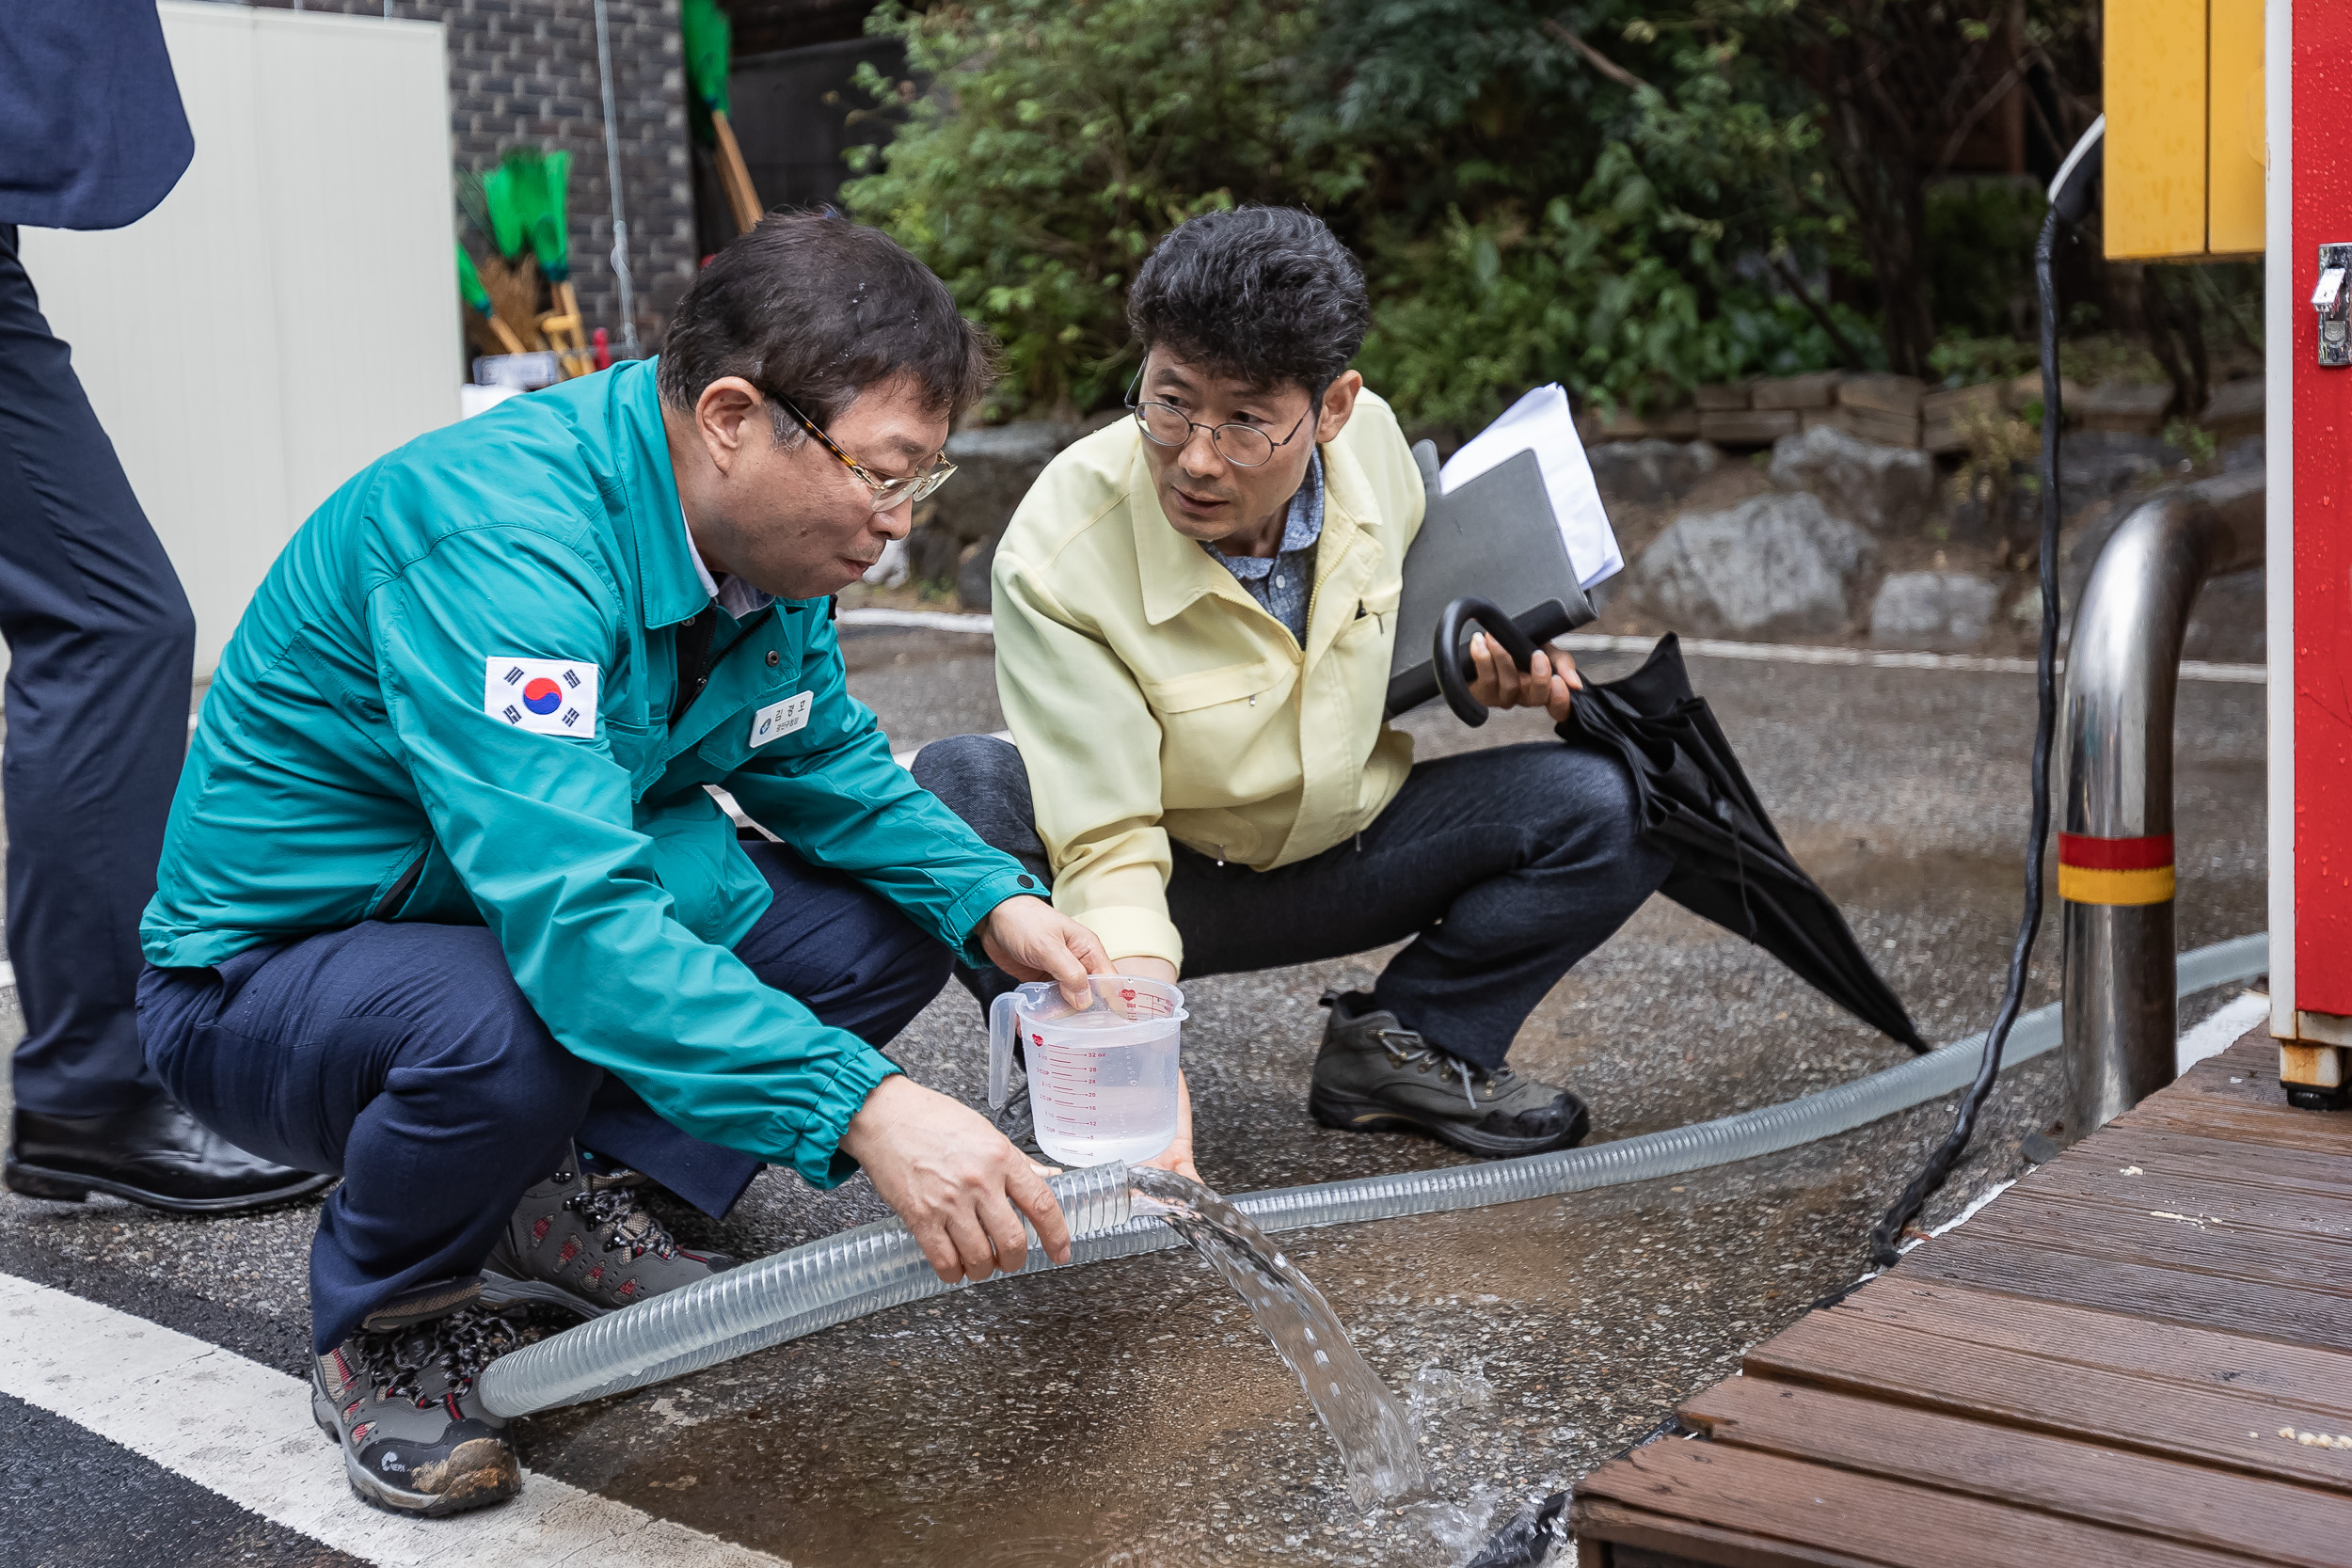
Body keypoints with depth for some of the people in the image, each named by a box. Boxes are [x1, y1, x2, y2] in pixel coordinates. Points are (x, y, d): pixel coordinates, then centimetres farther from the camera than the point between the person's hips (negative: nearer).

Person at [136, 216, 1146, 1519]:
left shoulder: (763, 526, -6)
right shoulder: (499, 531, -33)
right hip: (272, 970, -7)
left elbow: (823, 760, 8)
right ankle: (385, 1315, -6)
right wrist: (863, 1106, -49)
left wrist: (990, 904, -11)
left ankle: (575, 1200, 7)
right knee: (508, 1031, -39)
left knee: (886, 926, -6)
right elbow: (567, 912, -43)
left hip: (571, 911, 8)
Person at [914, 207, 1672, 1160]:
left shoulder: (1368, 435, -15)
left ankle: (1396, 1044, 0)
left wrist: (1476, 653, -9)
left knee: (1609, 806, -17)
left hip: (1342, 849, 4)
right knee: (959, 786, -33)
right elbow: (1108, 842, -29)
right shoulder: (1055, 558, -30)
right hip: (1169, 878, -3)